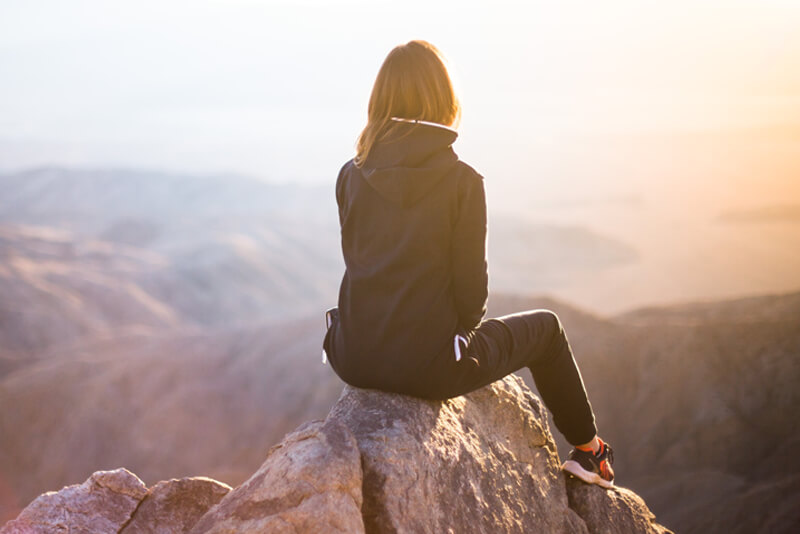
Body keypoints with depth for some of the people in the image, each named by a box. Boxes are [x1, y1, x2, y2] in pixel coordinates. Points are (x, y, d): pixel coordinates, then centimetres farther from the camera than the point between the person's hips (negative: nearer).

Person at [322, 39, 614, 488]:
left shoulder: (352, 176, -1)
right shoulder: (462, 181, -13)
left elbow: (358, 262, 8)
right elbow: (471, 286, -10)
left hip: (356, 361, 5)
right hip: (427, 366, -4)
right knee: (545, 327, 23)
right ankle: (588, 450, 38)